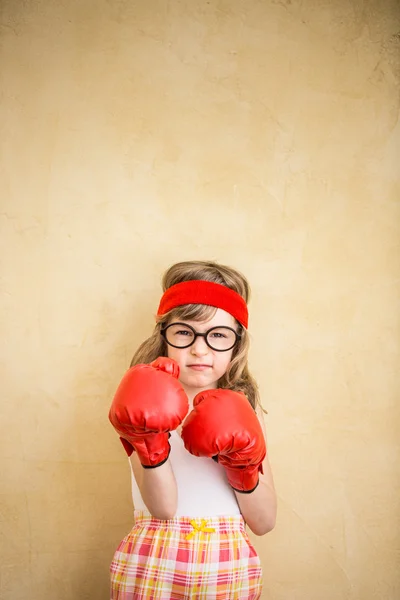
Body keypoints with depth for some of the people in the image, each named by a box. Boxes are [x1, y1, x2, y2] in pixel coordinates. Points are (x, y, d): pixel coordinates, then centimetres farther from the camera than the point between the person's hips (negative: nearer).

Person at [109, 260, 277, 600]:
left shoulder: (243, 408, 2)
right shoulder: (151, 408, -4)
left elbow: (264, 523, -1)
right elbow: (163, 509, -16)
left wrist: (245, 466, -15)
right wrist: (150, 445, -29)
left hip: (227, 571, 2)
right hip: (150, 568, -2)